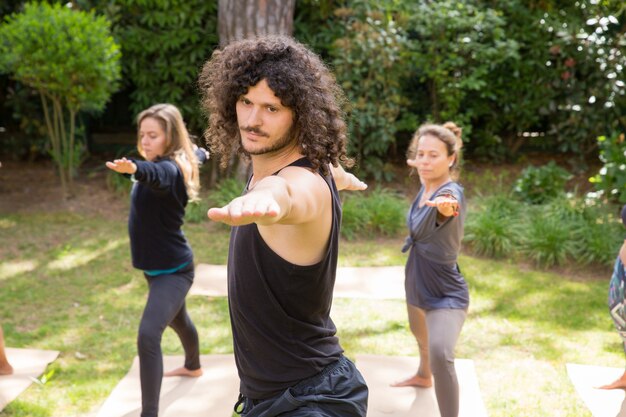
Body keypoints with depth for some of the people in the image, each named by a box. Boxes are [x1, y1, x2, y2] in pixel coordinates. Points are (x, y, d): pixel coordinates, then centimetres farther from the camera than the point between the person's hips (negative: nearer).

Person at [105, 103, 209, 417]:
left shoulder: (170, 169, -26)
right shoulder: (170, 162, 2)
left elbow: (156, 175, -52)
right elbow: (197, 153, 24)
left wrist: (134, 168, -73)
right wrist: (200, 152, 48)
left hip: (172, 270, -11)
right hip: (159, 267, 11)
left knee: (148, 336, -24)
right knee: (177, 320, 33)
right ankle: (193, 366, 60)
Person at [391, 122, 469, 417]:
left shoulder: (451, 192, -27)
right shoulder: (426, 186, -3)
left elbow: (420, 229, -50)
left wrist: (441, 208, -71)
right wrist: (421, 172, 27)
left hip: (446, 293, -9)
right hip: (418, 284, 9)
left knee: (440, 355, -31)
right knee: (420, 336, 33)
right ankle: (423, 376, 63)